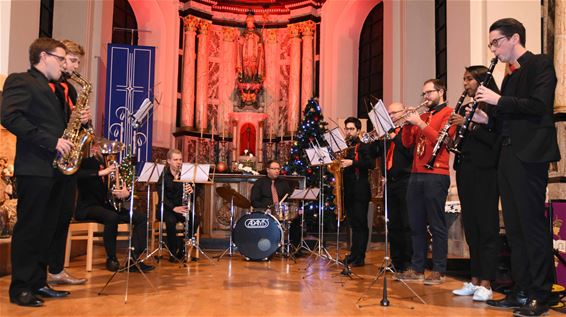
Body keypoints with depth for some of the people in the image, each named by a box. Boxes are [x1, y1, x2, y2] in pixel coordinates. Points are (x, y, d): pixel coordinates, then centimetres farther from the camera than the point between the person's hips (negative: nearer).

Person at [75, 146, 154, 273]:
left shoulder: (111, 165, 14)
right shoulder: (86, 163, -1)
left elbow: (124, 189, 10)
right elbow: (77, 174, -27)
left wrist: (126, 193, -15)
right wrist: (101, 172, -33)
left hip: (108, 206, 7)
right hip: (89, 206, -6)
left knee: (141, 218, -10)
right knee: (112, 217, -37)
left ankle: (134, 258, -17)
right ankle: (111, 259, -21)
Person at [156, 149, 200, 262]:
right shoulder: (163, 176, -5)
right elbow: (162, 196, -15)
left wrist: (191, 191, -23)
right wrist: (174, 208, -32)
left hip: (181, 207, 3)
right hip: (166, 208, -3)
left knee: (196, 219, -25)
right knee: (171, 220, -35)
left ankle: (182, 250, -8)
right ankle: (172, 252, -15)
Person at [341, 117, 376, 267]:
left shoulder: (364, 146, -1)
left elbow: (371, 164, -15)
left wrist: (352, 162, -22)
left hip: (360, 191, -6)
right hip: (347, 190, 6)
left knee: (360, 223, -4)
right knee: (353, 223, 11)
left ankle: (359, 257, -3)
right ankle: (354, 255, 17)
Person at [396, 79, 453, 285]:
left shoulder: (448, 113, 1)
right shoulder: (422, 116, 20)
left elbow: (441, 139, -13)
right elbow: (407, 143, 14)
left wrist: (420, 123, -12)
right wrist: (408, 123, 0)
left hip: (436, 175, -7)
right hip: (416, 175, 7)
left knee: (437, 225, -3)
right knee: (416, 225, 8)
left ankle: (439, 271, 3)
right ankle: (417, 269, 15)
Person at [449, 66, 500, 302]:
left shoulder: (493, 106, -4)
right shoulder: (465, 108, 18)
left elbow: (495, 138, -14)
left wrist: (469, 124, -17)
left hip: (484, 172, -7)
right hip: (465, 171, 8)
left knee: (486, 228, -5)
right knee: (471, 227, 9)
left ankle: (486, 284, -2)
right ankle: (474, 280, 15)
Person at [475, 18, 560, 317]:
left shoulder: (540, 64, -2)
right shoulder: (510, 77, 21)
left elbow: (539, 105, -17)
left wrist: (498, 100, -13)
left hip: (529, 155, -8)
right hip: (508, 157, 8)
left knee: (533, 224, -5)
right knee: (514, 227, 9)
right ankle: (521, 290, 17)